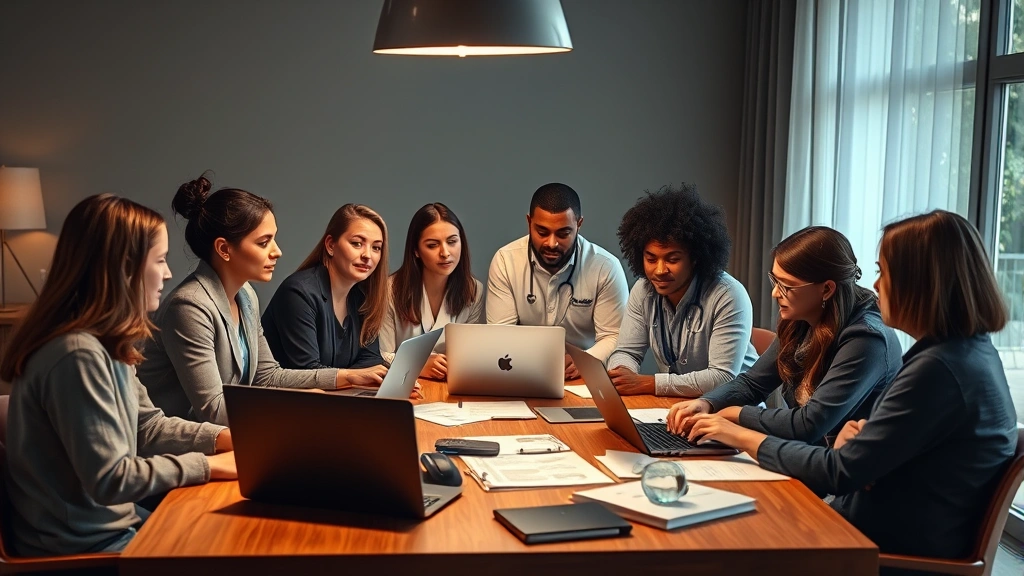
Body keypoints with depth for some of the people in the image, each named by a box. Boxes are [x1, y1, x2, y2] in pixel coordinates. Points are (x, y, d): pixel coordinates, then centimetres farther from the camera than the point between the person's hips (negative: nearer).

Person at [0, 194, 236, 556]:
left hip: (112, 525, 9)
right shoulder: (78, 354, -27)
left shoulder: (107, 343, 4)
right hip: (84, 547, -9)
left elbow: (147, 427, 11)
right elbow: (109, 479, -27)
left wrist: (226, 438, -2)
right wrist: (209, 465, -18)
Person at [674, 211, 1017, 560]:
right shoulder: (969, 351, 6)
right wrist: (857, 437, -5)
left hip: (895, 548, -8)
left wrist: (743, 437, -10)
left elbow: (841, 472, -21)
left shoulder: (938, 370, -25)